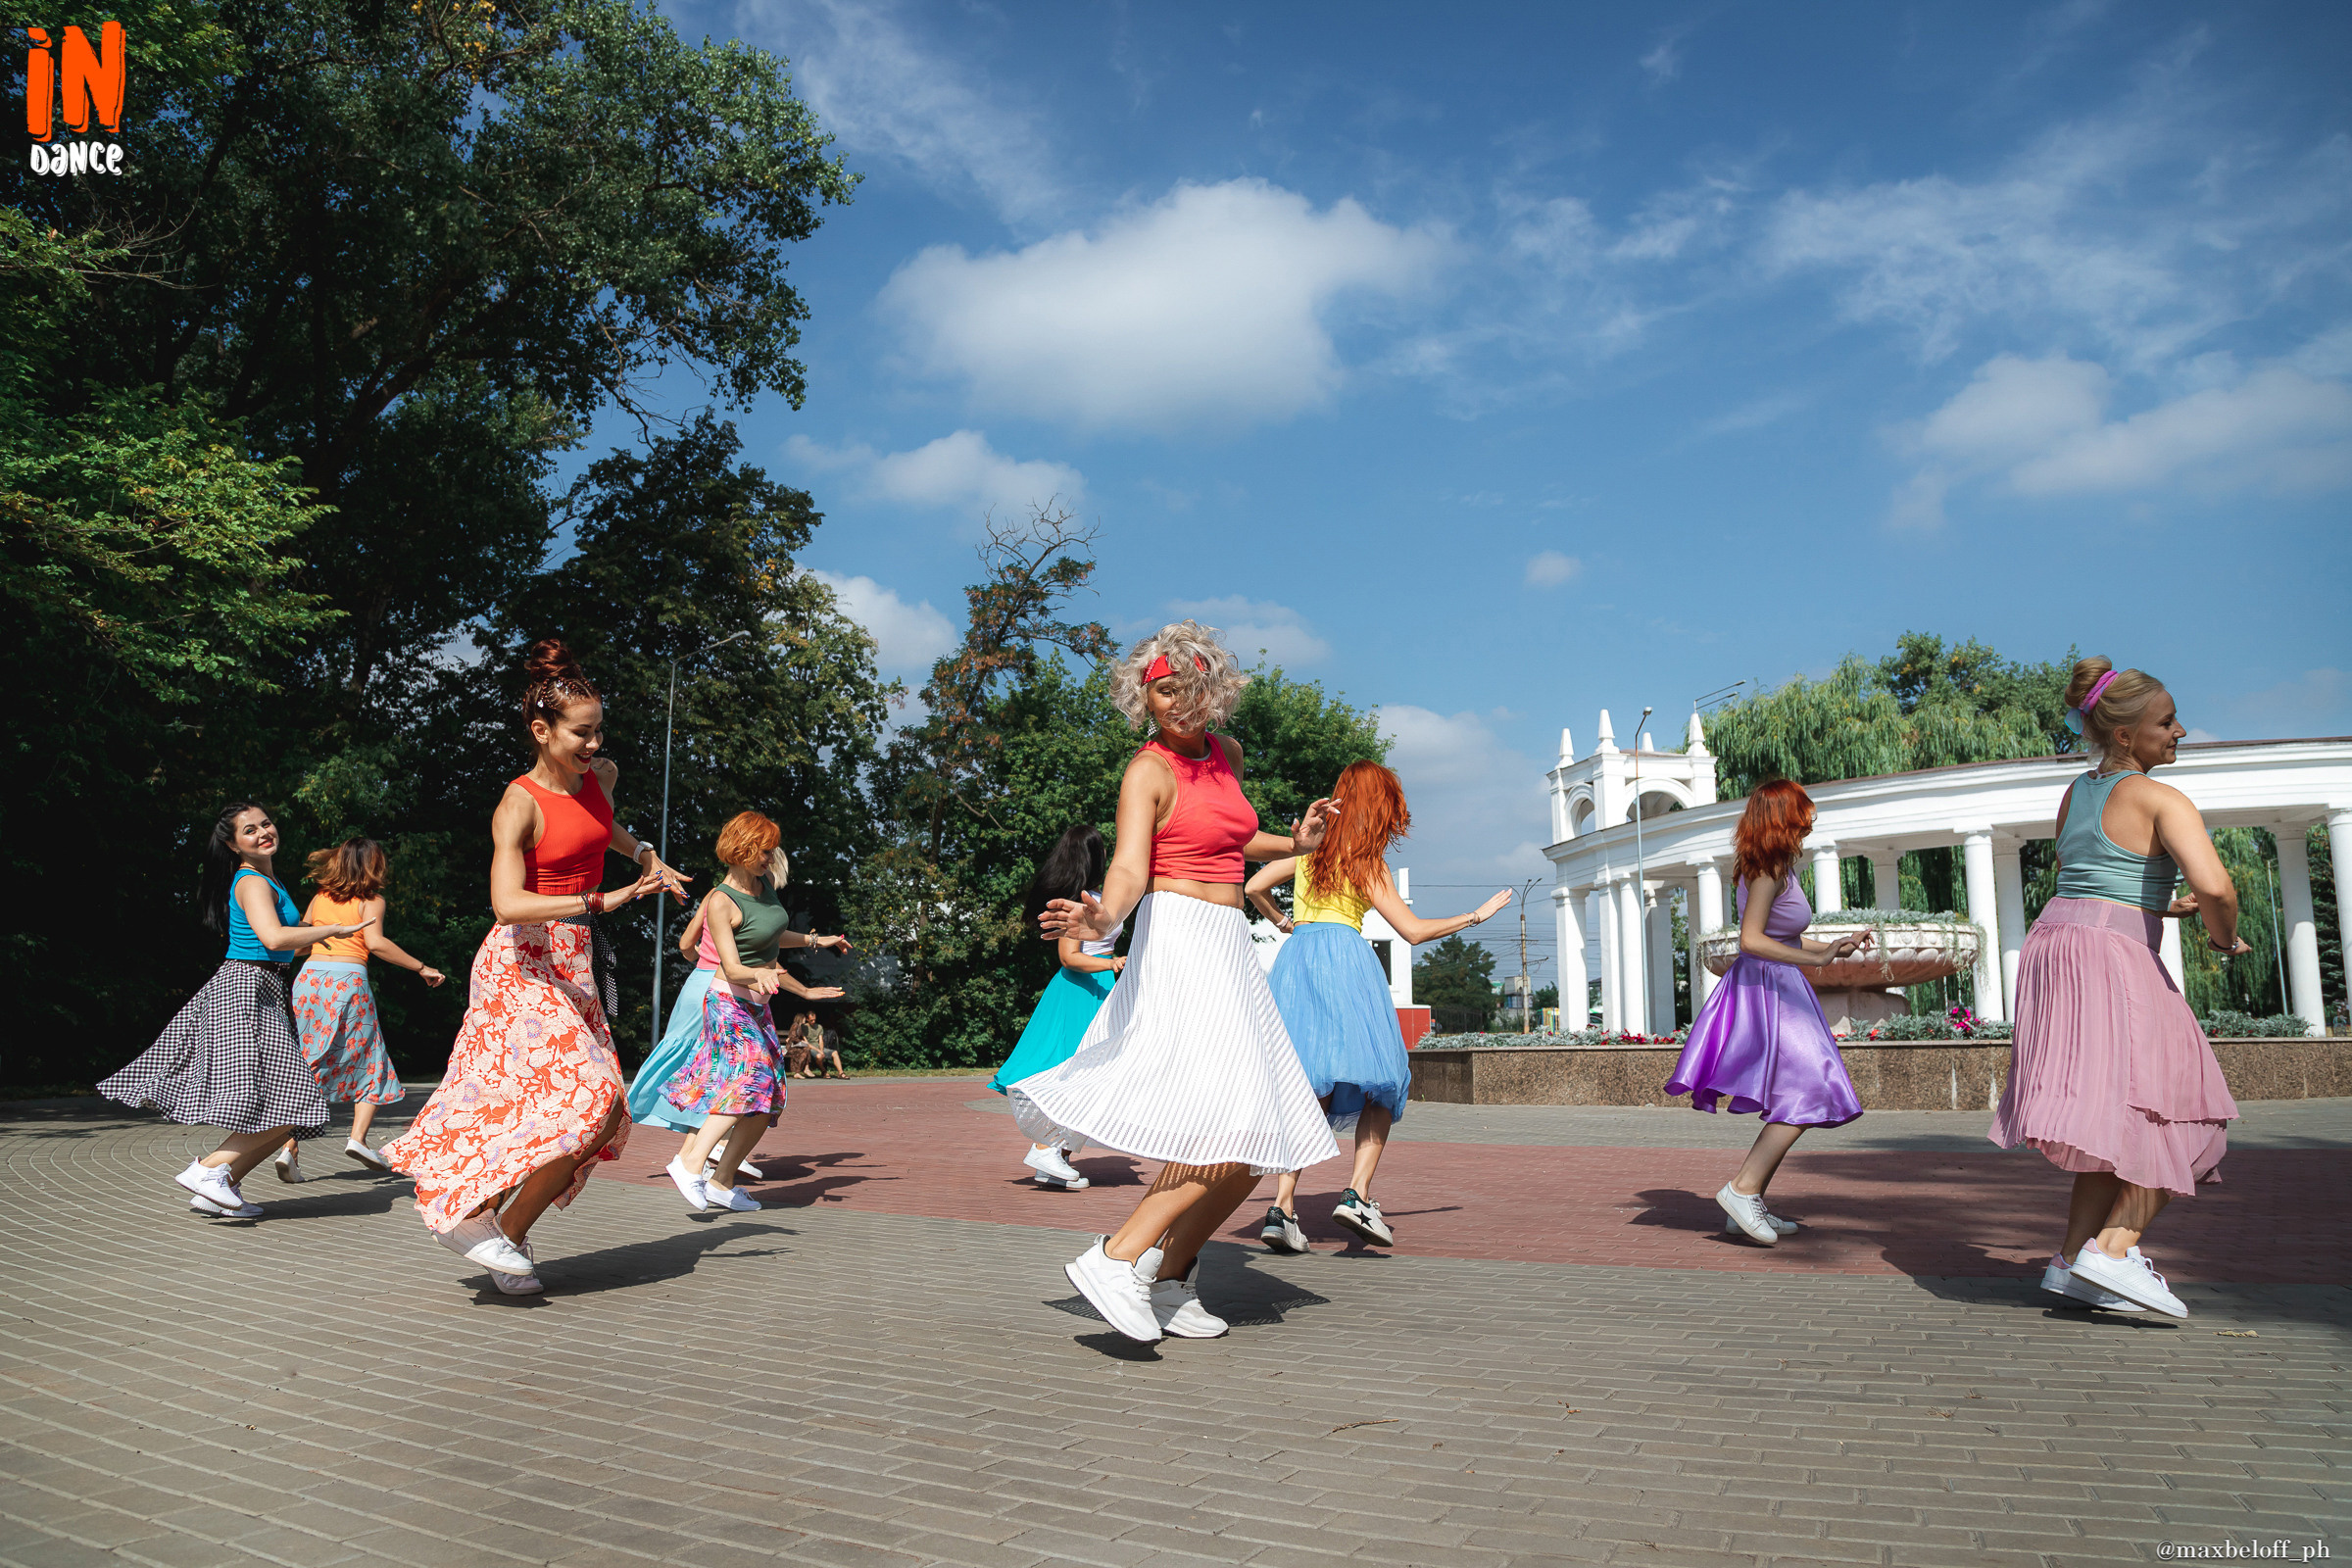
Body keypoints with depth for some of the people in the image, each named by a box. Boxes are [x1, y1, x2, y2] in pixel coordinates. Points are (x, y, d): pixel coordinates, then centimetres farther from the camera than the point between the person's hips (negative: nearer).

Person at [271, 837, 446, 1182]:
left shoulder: (320, 897, 15)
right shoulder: (371, 899, 2)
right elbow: (375, 942, -13)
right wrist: (421, 967, -10)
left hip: (308, 977, 5)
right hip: (347, 980, -4)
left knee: (305, 1069, 10)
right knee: (371, 1064, 8)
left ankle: (290, 1147, 1)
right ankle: (358, 1137, -6)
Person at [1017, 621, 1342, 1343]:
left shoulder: (1226, 753, 15)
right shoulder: (1149, 770, -9)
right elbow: (1130, 866, -24)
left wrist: (1294, 843, 18)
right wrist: (1101, 916, -45)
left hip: (1230, 949, 8)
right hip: (1177, 942, -8)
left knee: (1261, 1147, 6)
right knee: (1231, 1132, -22)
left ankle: (1169, 1280, 14)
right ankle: (1115, 1258, -18)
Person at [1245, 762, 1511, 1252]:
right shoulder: (1366, 861, 0)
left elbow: (1254, 886, 14)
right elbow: (1412, 930, -1)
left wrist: (1281, 921, 31)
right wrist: (1477, 915, 9)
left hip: (1295, 956, 5)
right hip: (1344, 955, -5)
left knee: (1307, 1088, 5)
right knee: (1383, 1080, 6)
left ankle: (1283, 1207, -8)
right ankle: (1358, 1194, -9)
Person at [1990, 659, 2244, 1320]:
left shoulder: (2074, 794, 16)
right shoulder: (2162, 801, -8)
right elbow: (2215, 885, -21)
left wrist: (2165, 908, 27)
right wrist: (2223, 935, -1)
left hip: (2052, 940, 8)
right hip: (2114, 957, -8)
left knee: (2118, 1121, 13)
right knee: (2171, 1115, 0)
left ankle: (2073, 1261, 10)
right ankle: (2112, 1250, -13)